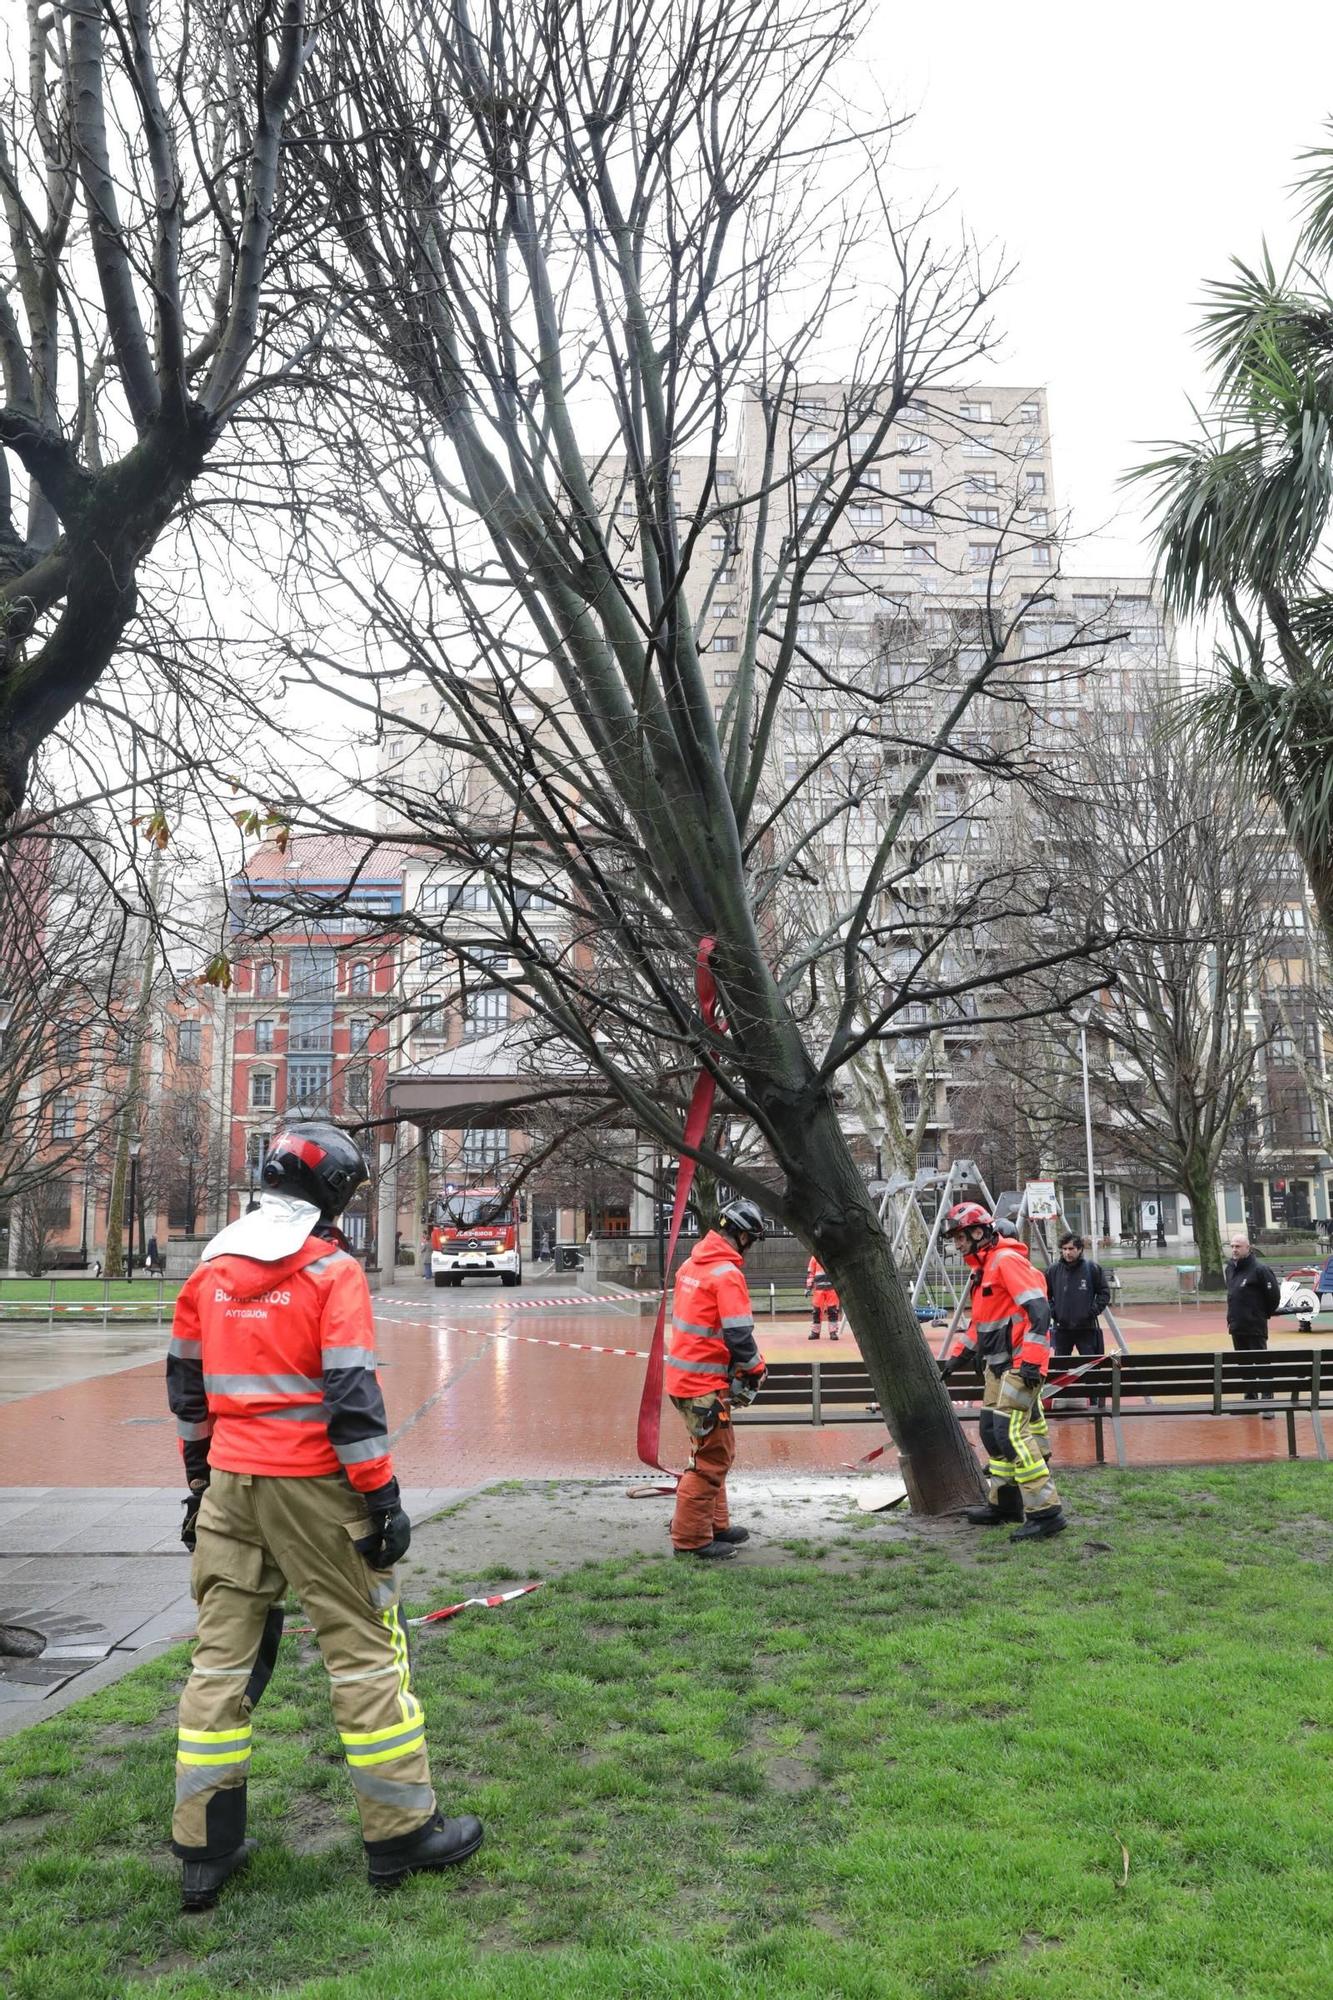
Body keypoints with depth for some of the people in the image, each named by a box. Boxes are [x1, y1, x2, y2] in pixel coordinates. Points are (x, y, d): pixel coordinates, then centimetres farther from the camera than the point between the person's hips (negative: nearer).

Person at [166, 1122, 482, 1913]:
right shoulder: (332, 1270, -12)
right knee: (366, 1648, 4)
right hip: (312, 1485, -6)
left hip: (229, 1484, 6)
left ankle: (206, 1849, 20)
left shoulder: (210, 1268, 8)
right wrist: (382, 1498, -12)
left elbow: (188, 1387, 14)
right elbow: (352, 1397, -17)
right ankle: (402, 1832, 13)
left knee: (224, 1653, 13)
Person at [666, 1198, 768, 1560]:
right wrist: (755, 1369, -4)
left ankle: (715, 1525, 31)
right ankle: (691, 1539, 6)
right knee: (712, 1458, -1)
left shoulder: (691, 1264, 10)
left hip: (682, 1373, 10)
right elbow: (739, 1334, -21)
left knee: (715, 1451, 21)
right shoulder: (728, 1274, -19)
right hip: (704, 1382, -10)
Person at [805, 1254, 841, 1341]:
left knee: (833, 1311, -3)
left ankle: (833, 1332, 5)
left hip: (832, 1288, -1)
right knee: (816, 1310, 1)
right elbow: (810, 1272, 8)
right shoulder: (815, 1257, 8)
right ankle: (815, 1332, 10)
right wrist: (808, 1287, 3)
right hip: (819, 1287, 1)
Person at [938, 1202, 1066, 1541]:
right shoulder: (983, 1267, 18)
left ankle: (1046, 1512, -11)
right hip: (998, 1365, 11)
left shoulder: (1007, 1260, -14)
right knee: (992, 1431, 13)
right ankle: (1004, 1503, 24)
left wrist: (1031, 1361, -25)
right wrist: (955, 1355, 23)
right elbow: (979, 1321, 27)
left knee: (1011, 1432, -15)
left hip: (1020, 1363, -11)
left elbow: (1039, 1311, -22)